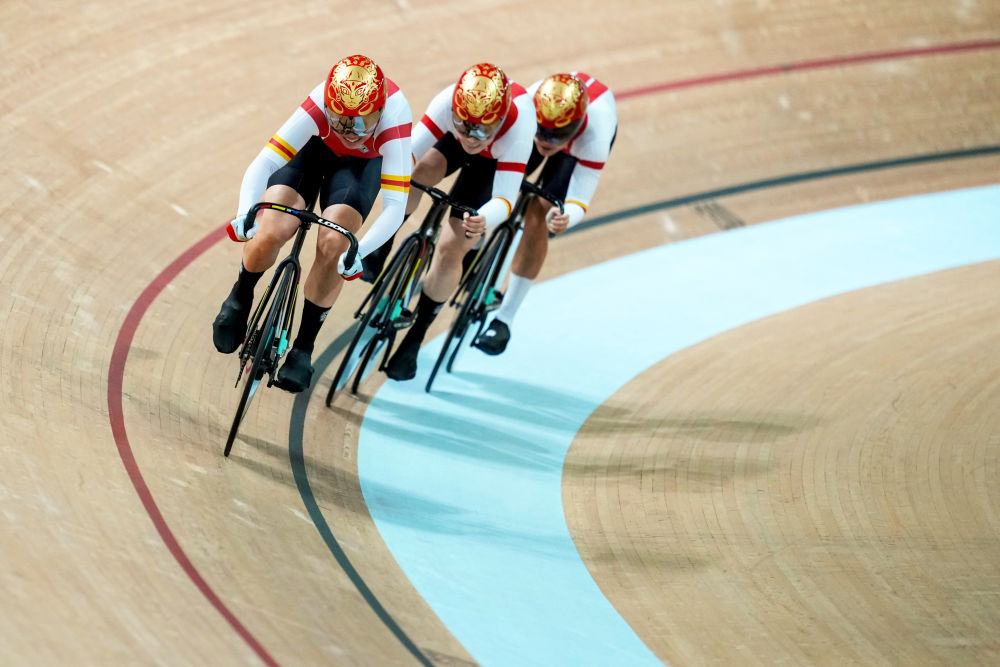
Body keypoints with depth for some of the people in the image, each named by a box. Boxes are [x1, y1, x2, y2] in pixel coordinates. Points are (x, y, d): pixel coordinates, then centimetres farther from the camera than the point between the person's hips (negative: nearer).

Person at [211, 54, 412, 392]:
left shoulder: (394, 117, -40)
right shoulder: (320, 106, -39)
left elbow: (395, 206, -40)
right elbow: (263, 163, -41)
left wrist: (359, 251, -53)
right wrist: (245, 214, -56)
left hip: (362, 163, 0)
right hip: (312, 149, 0)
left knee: (331, 245, -21)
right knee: (272, 232, -21)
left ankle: (304, 348, -1)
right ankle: (240, 298, 13)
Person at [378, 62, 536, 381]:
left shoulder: (517, 127, -44)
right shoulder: (449, 102, -40)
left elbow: (504, 198, -42)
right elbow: (410, 150, -40)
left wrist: (484, 220, -62)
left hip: (496, 161, -3)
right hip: (451, 144, 3)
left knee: (451, 247, -12)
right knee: (423, 170, -30)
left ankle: (415, 337, 4)